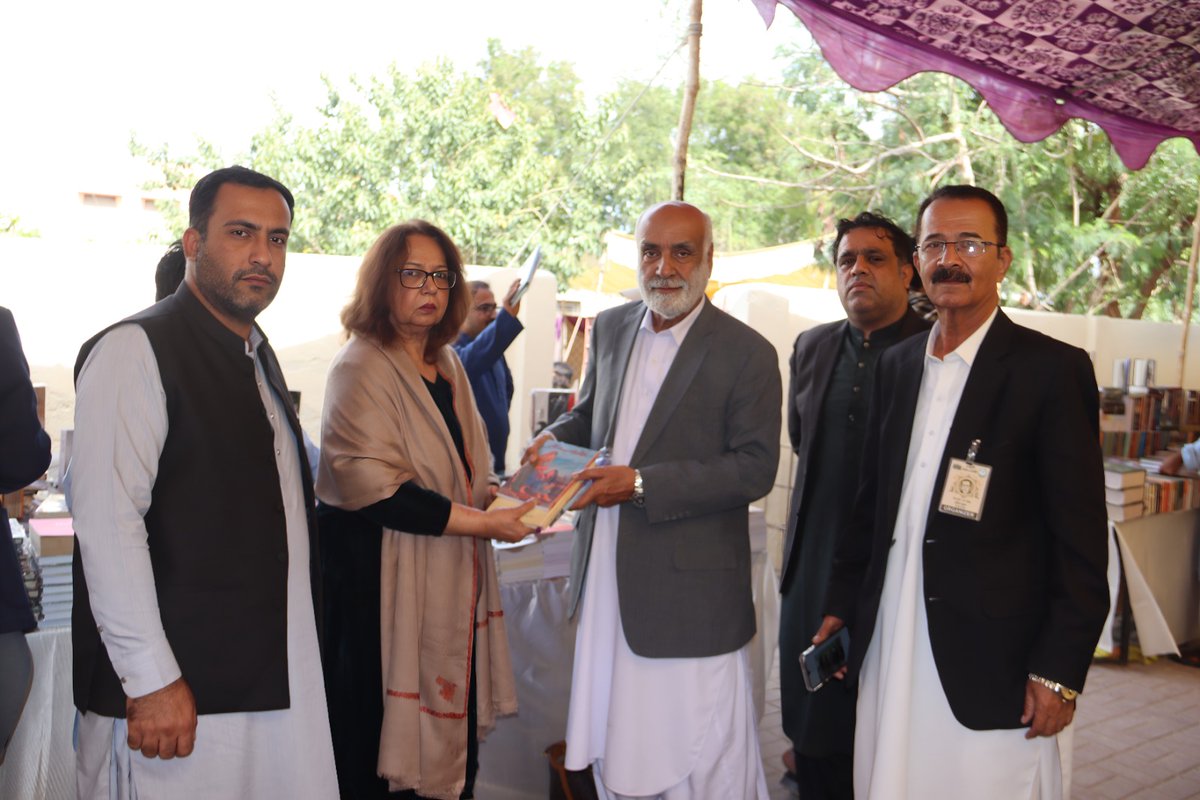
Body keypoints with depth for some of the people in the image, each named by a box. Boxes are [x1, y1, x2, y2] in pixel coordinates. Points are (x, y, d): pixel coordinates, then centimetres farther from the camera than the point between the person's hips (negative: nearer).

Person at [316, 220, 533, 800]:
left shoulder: (448, 366, 14)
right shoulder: (361, 367, -11)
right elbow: (373, 486, -20)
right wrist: (482, 523, -18)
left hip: (452, 578, 8)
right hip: (381, 580, -7)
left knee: (450, 740, 12)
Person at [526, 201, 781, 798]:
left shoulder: (746, 353, -10)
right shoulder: (611, 329, 8)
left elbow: (755, 468, -14)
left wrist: (641, 484, -20)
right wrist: (553, 439, -1)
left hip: (687, 587, -6)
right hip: (606, 574, 6)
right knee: (613, 750, 18)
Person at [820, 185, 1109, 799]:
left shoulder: (1053, 368, -6)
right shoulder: (896, 365, 11)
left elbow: (1082, 537, -9)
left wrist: (1059, 672, -12)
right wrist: (844, 604, 14)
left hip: (989, 662, -5)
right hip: (888, 650, 5)